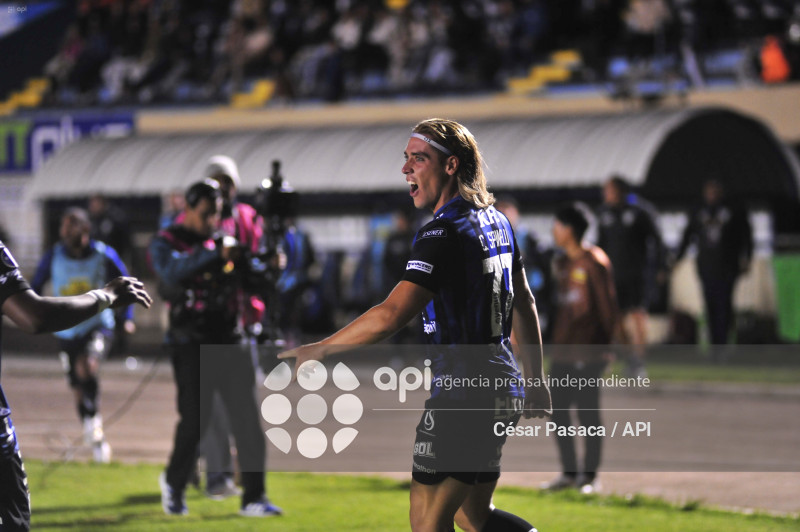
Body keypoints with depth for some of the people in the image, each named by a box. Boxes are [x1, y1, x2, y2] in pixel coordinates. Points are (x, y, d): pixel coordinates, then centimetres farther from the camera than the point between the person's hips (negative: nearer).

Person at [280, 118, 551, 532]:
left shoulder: (442, 234, -18)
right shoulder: (496, 222, 12)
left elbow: (390, 316, -25)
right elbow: (524, 304, 21)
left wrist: (317, 350, -16)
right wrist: (535, 379, 29)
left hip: (462, 398, -9)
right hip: (503, 392, 9)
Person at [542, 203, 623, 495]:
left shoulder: (594, 262, -8)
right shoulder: (561, 263, 16)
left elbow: (606, 304, -9)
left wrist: (608, 342, -12)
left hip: (587, 354, -8)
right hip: (562, 352, 8)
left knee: (588, 413, -3)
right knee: (558, 410, 6)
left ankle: (589, 475, 5)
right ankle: (569, 472, 15)